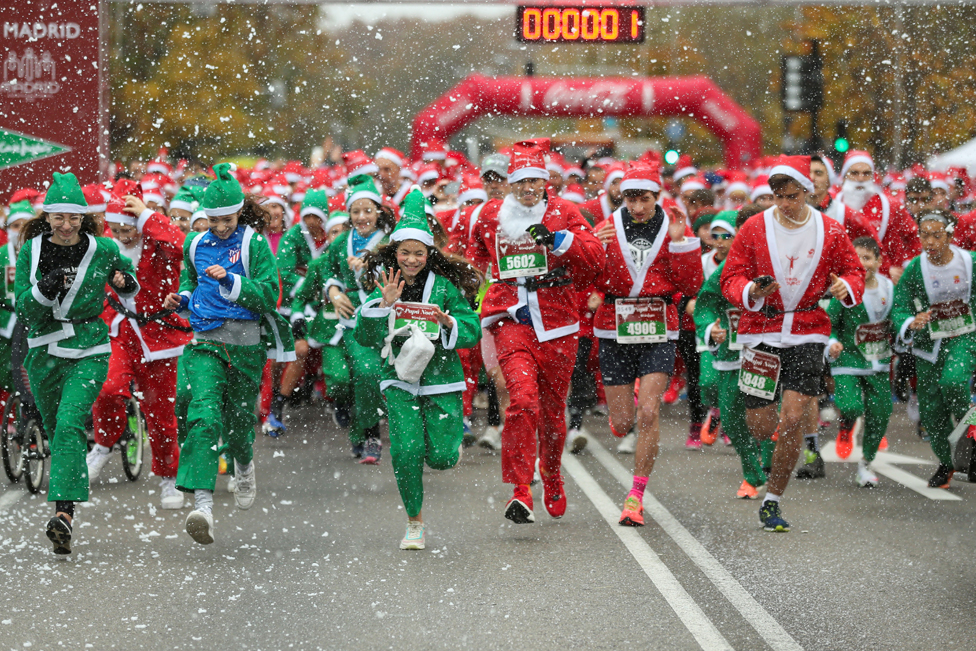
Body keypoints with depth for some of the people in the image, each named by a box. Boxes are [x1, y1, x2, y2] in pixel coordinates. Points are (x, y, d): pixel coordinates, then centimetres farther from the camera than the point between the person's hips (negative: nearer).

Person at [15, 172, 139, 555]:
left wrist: (127, 283, -6)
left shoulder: (104, 250, -3)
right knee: (55, 431, 16)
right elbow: (24, 310, -6)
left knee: (69, 424, -21)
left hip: (89, 352, -3)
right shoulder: (31, 251, -1)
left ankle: (64, 513, -31)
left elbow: (128, 279, 17)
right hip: (45, 352, 3)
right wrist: (44, 288, -25)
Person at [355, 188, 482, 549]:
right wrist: (386, 304, -18)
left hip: (441, 377, -1)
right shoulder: (384, 285, 1)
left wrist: (447, 321, -20)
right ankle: (414, 523, 3)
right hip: (400, 379, 1)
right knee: (406, 450, -15)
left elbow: (472, 330, -1)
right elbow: (365, 335, -5)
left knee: (440, 457, -7)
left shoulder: (444, 287, -2)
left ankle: (453, 436, 32)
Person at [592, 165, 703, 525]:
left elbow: (691, 286, -3)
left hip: (658, 332, -1)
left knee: (649, 415, -13)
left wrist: (680, 243, -12)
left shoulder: (675, 228, 1)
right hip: (615, 332, 1)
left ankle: (636, 495, -5)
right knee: (623, 424, 3)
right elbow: (592, 284, 0)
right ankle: (621, 405, 43)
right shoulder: (606, 230, 2)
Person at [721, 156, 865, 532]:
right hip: (761, 330, 0)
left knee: (792, 420, -11)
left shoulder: (831, 232, 1)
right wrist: (751, 292, -24)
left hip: (807, 334, 0)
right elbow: (731, 279, -2)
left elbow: (854, 271, 11)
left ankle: (772, 502, 5)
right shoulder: (754, 229, -3)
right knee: (761, 427, -1)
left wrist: (846, 286, -13)